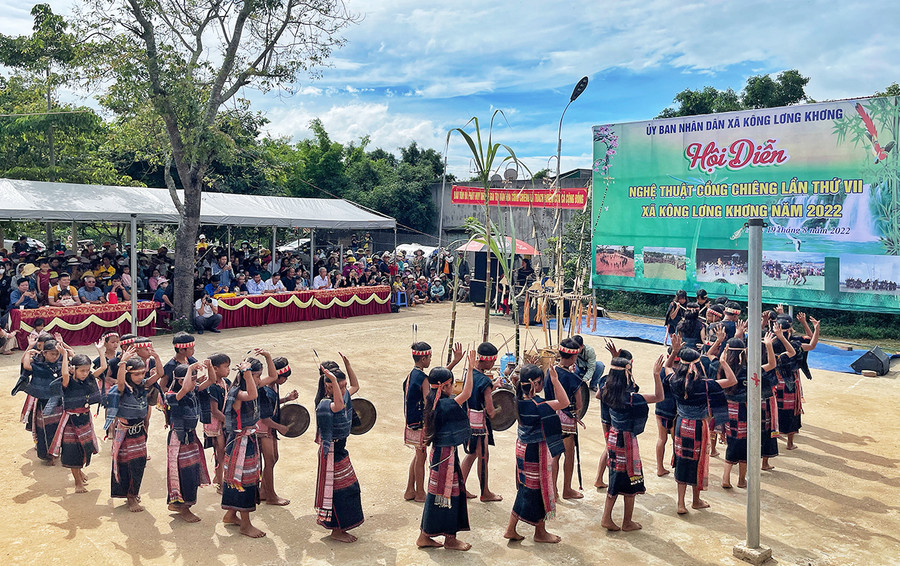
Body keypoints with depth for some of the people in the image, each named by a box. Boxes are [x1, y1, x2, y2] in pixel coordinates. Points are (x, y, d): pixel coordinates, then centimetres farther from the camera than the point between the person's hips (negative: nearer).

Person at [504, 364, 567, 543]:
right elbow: (564, 402, -30)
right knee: (539, 489, 8)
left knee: (526, 490, 18)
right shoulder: (537, 405, -25)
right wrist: (555, 382, -30)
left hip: (523, 448, 8)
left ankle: (511, 529, 22)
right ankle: (540, 532, 23)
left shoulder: (520, 400, -1)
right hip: (536, 452, -8)